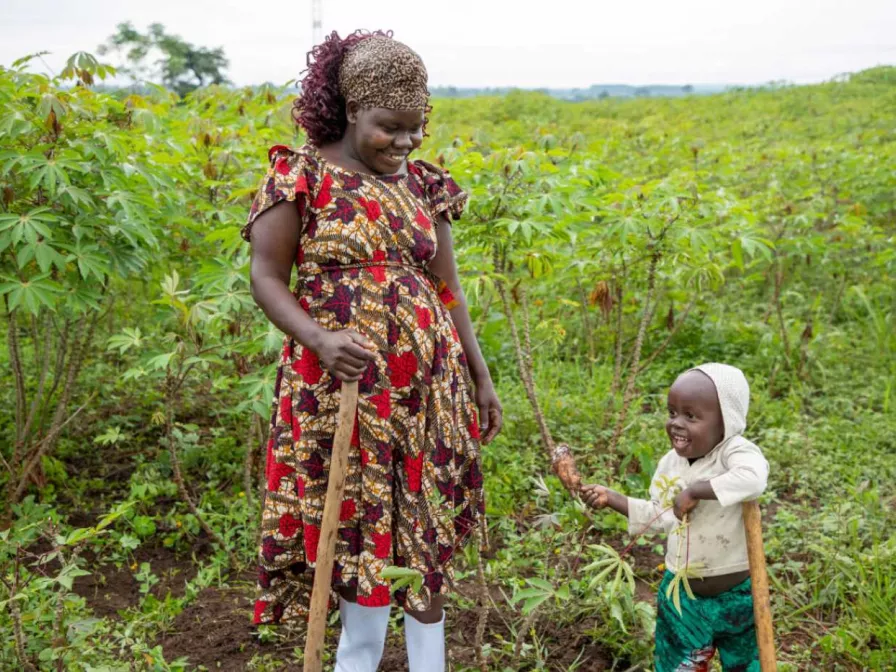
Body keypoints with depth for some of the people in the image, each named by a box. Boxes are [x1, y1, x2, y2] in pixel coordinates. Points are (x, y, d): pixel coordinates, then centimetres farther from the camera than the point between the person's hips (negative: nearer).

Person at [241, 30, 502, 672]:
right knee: (355, 519, 6)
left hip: (425, 379, 4)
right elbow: (266, 276, -6)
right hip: (338, 381, -3)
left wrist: (481, 377, 10)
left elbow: (447, 287, 12)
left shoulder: (420, 184, 7)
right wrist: (319, 338, -24)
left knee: (424, 521, 10)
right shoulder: (301, 174, -5)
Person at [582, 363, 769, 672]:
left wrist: (694, 491, -38)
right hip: (682, 592, 5)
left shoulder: (735, 451, -22)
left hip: (736, 593, -4)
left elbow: (753, 478, -46)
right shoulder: (670, 464, -3)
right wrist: (611, 498, 3)